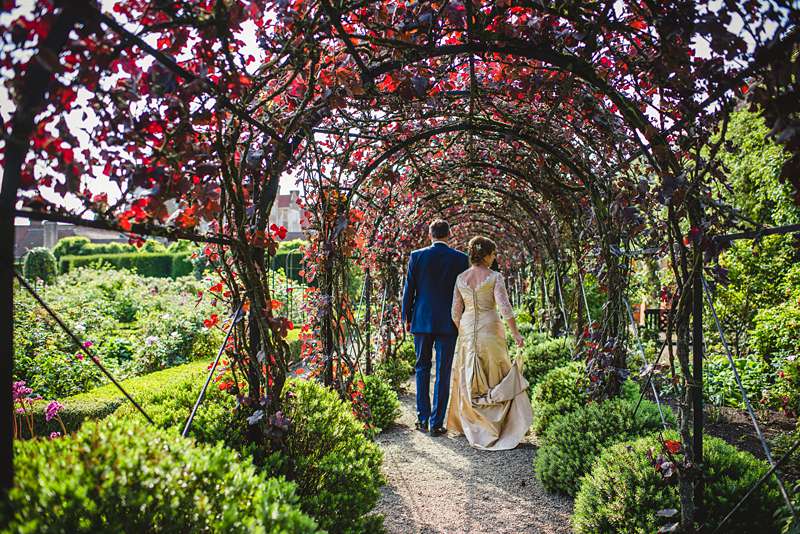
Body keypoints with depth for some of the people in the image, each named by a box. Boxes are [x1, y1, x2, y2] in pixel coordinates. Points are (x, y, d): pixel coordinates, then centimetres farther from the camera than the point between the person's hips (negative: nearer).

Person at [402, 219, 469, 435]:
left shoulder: (417, 256, -2)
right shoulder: (460, 258, -3)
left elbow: (409, 289, 1)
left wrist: (406, 318, 11)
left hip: (421, 320, 1)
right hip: (448, 322, -1)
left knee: (422, 369, 14)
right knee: (443, 373, 4)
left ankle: (423, 419, 16)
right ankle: (436, 423, 6)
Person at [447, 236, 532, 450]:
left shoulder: (461, 278, 3)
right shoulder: (495, 277, -9)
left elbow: (456, 312, 5)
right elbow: (505, 307, -16)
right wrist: (515, 333, -10)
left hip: (467, 330, 4)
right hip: (490, 329, -4)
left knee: (468, 380, 13)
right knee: (495, 377, 8)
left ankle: (471, 425, 19)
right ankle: (495, 425, 8)